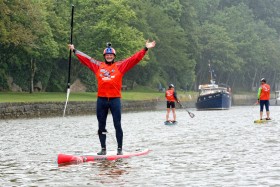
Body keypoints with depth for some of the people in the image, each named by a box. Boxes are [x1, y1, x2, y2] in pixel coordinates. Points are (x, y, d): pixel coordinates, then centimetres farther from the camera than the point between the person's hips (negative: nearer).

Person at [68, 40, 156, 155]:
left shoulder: (120, 66, 6)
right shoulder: (98, 66, 11)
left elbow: (135, 58, 3)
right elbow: (85, 58, 19)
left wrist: (146, 49, -1)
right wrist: (74, 50, 23)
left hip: (115, 99, -2)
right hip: (101, 99, 2)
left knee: (117, 125, -3)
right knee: (101, 126, 6)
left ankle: (120, 149, 3)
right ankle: (103, 149, 14)